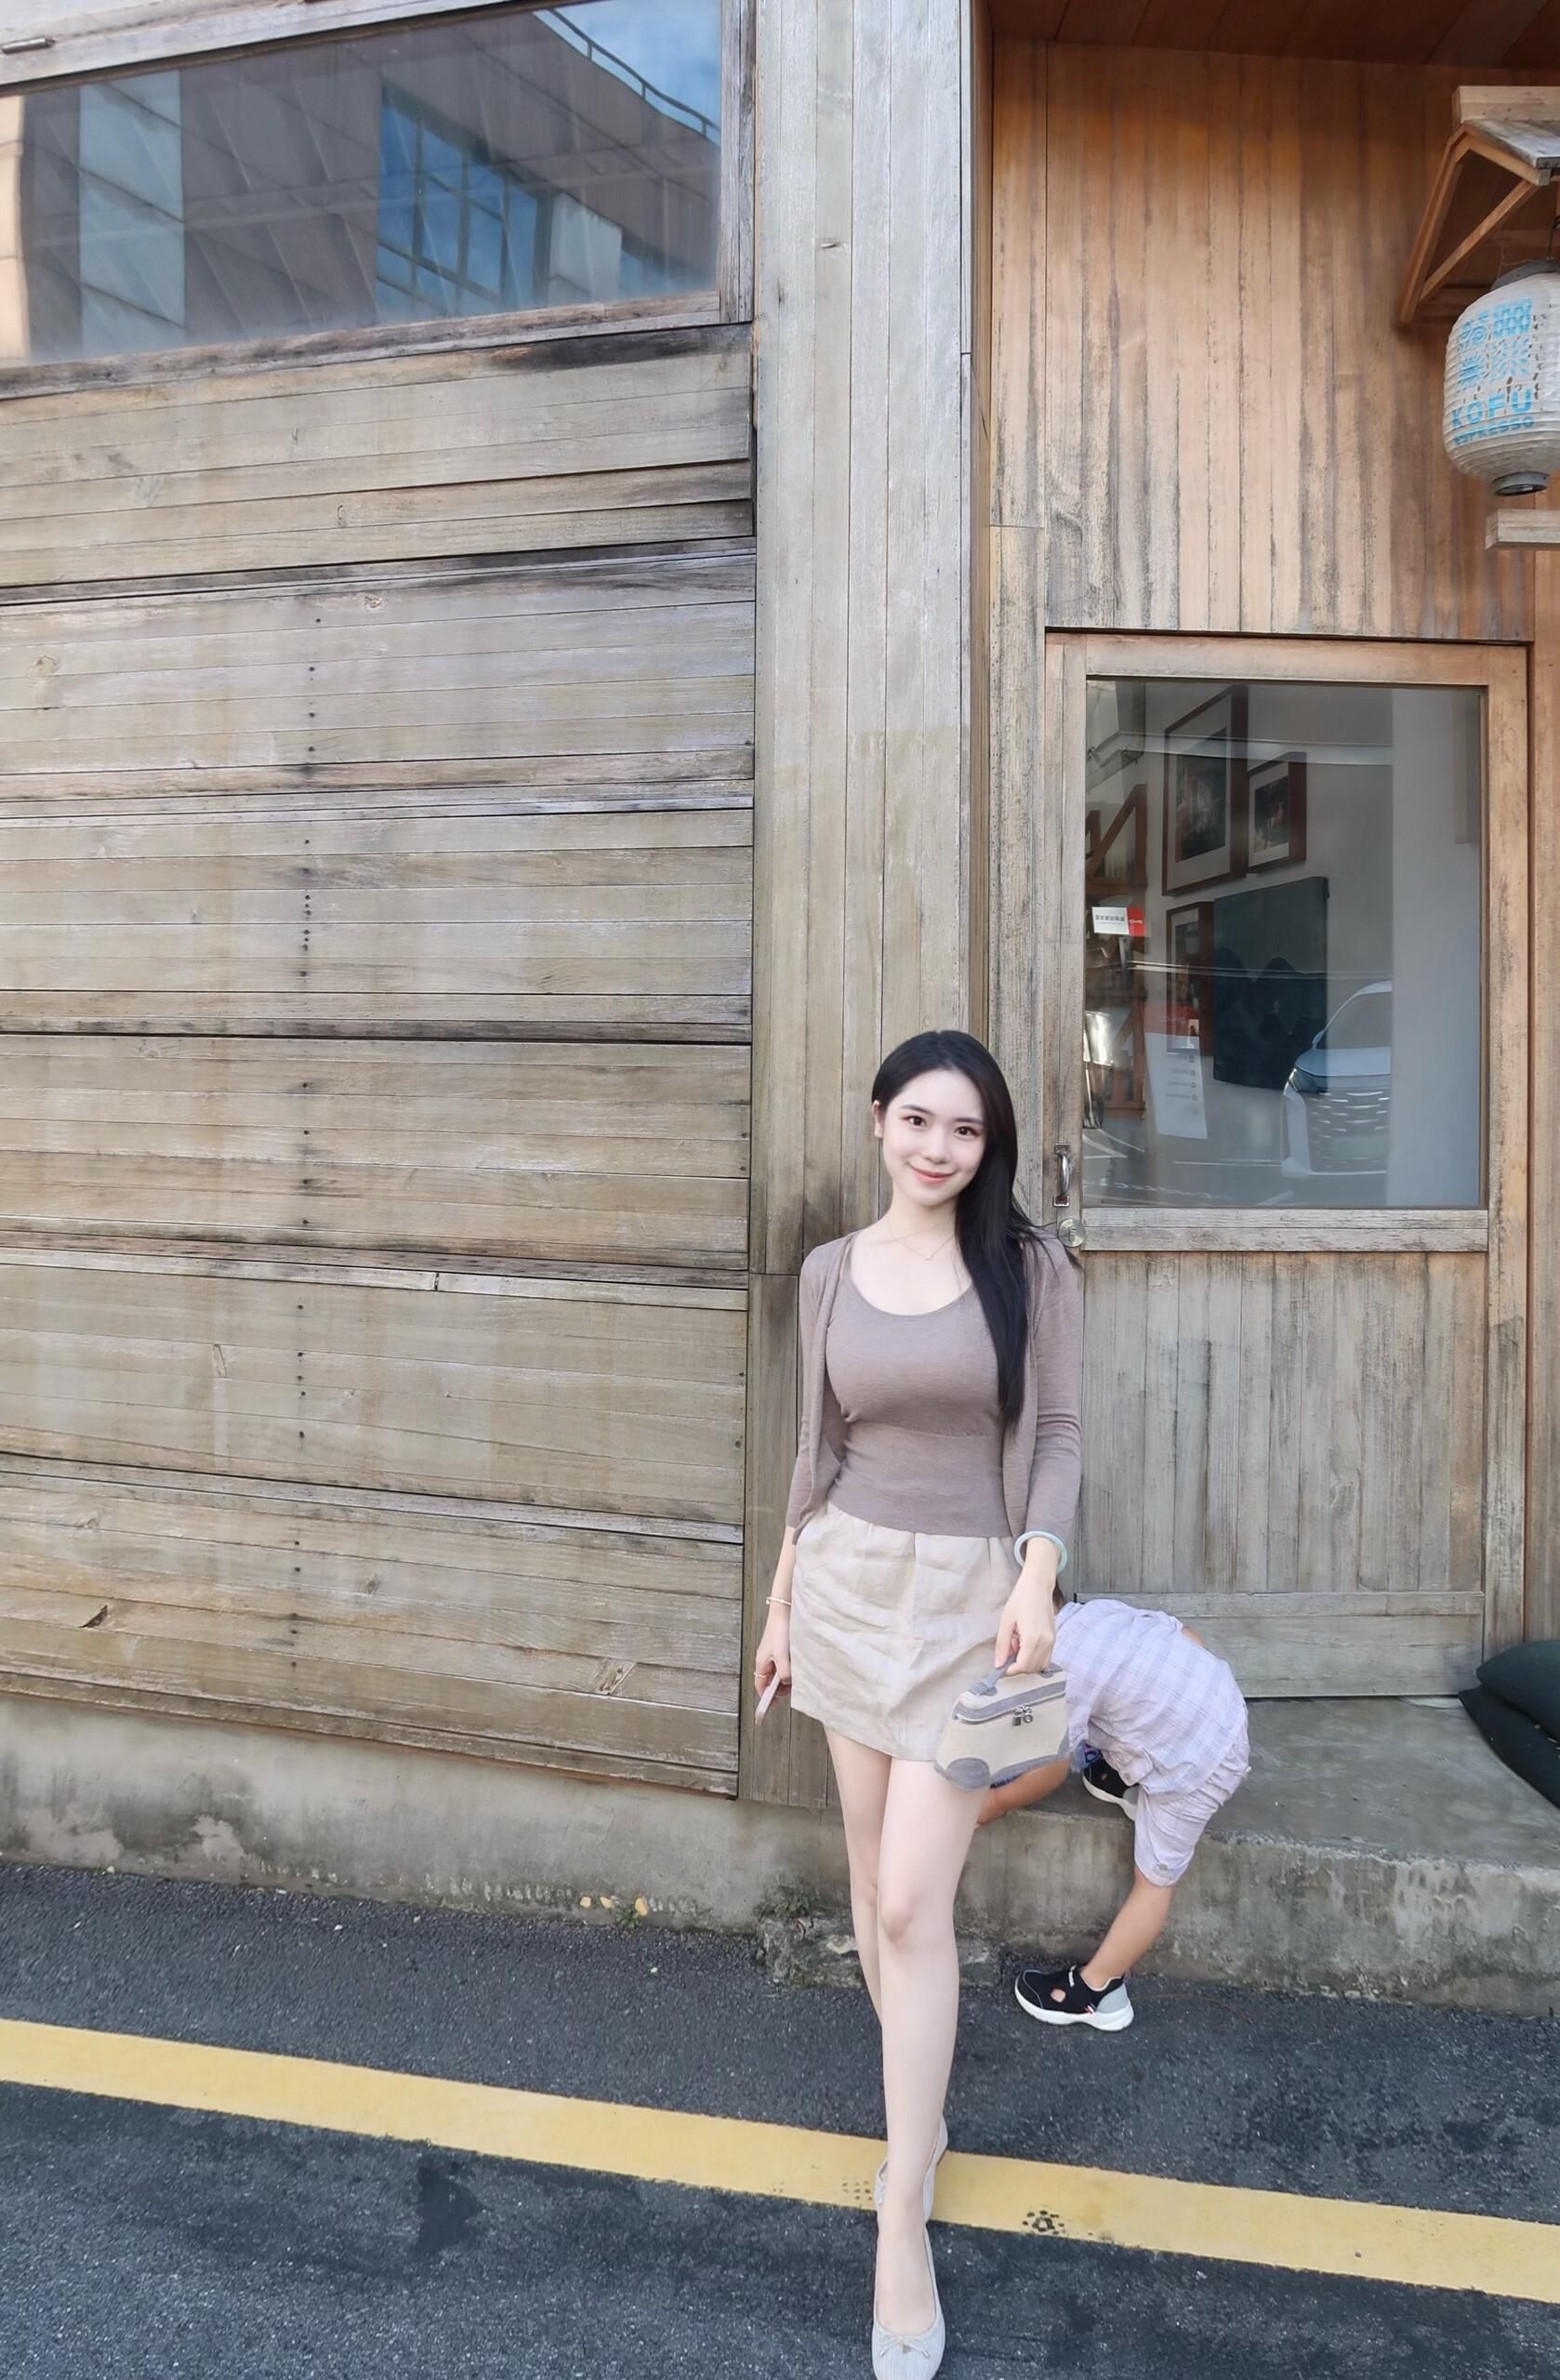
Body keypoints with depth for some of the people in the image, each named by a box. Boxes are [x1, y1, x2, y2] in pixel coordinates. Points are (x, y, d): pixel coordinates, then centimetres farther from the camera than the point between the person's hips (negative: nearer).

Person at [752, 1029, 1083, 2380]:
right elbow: (817, 1448, 9)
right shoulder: (832, 1272, 2)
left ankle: (903, 2222, 11)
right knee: (876, 1879, 15)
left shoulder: (1032, 1266, -6)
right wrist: (782, 1600, 12)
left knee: (915, 1906, -4)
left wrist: (1037, 1582, -16)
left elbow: (1058, 1435, -4)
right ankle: (920, 2113, 38)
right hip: (850, 1583, 4)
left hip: (974, 1594, -3)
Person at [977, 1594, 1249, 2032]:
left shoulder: (1059, 1676, -19)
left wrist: (996, 1803, 8)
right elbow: (1188, 1638, 10)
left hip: (1196, 1767, -8)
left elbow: (1050, 1771, -9)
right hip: (1220, 1700, 8)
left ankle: (1096, 1992, 21)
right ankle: (1134, 1787, 36)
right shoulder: (1098, 1608, 1)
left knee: (1153, 1880, 7)